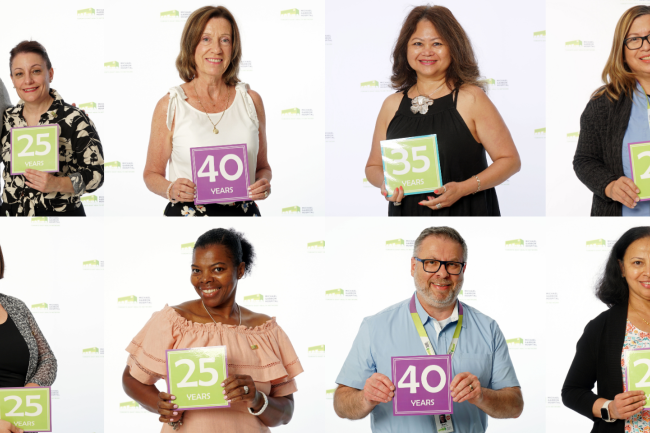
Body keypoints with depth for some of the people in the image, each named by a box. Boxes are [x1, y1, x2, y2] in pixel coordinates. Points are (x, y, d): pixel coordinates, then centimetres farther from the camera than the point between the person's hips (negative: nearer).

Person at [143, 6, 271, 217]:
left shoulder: (251, 100, 5)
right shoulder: (170, 105, -3)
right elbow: (152, 173, 4)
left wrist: (264, 183, -6)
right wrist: (171, 189, -16)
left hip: (244, 213, 2)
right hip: (188, 213, -2)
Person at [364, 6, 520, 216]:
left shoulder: (471, 98, -6)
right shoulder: (392, 105, 6)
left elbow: (510, 160, -7)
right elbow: (373, 166, 16)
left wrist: (463, 188, -18)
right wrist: (384, 182, -7)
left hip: (464, 213, -3)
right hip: (406, 212, 3)